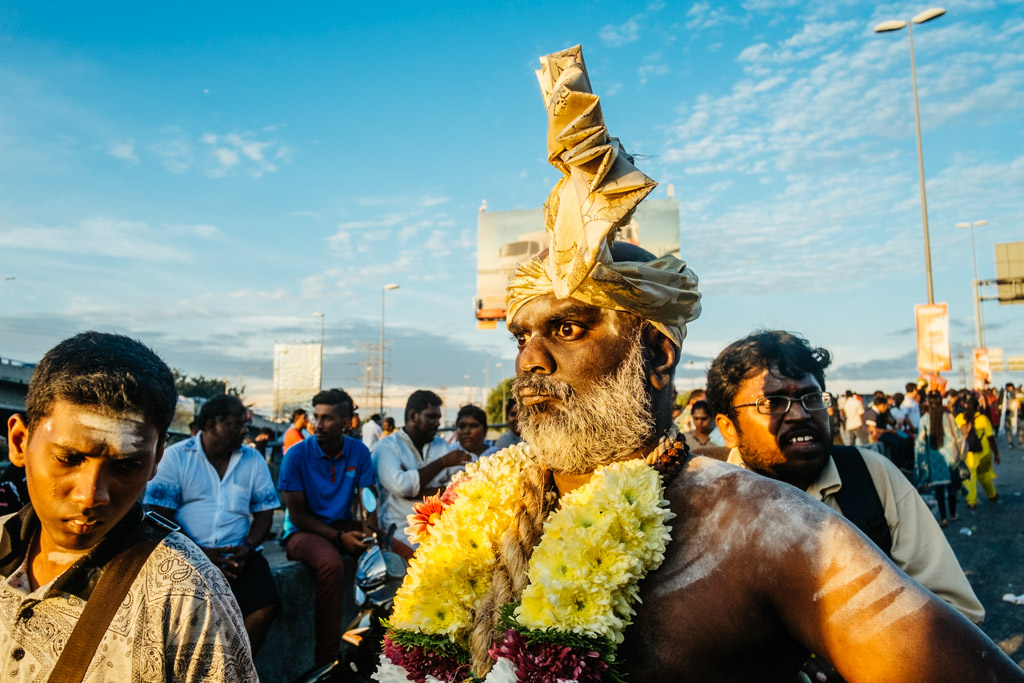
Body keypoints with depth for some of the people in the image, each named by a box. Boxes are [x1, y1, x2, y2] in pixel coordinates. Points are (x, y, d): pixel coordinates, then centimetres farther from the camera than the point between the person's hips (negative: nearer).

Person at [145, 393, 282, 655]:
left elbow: (264, 513, 11)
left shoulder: (253, 460, 11)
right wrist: (200, 553, -14)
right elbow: (161, 514, -2)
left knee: (264, 608, -22)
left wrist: (248, 548, -9)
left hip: (237, 554, 2)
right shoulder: (176, 456, 4)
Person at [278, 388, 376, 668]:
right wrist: (338, 537, -21)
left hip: (344, 525, 4)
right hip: (303, 531, -4)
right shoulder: (297, 454, -10)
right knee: (331, 563, -35)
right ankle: (326, 659, -23)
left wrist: (371, 533, -23)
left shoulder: (359, 452, 0)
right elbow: (297, 514, -10)